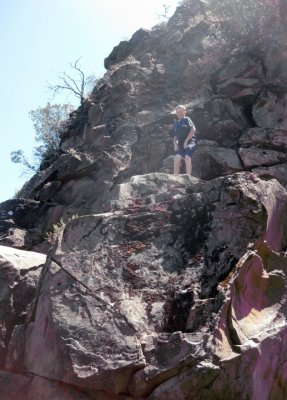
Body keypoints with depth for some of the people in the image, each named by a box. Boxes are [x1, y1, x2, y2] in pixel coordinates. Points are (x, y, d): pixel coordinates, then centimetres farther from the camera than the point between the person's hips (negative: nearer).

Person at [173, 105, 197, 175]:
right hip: (181, 145, 5)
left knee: (187, 157, -25)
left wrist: (186, 141, -12)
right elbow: (175, 136, 23)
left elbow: (193, 130, -8)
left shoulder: (187, 119, 5)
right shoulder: (176, 123, 21)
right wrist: (175, 144, 3)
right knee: (177, 158, -15)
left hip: (190, 142, -5)